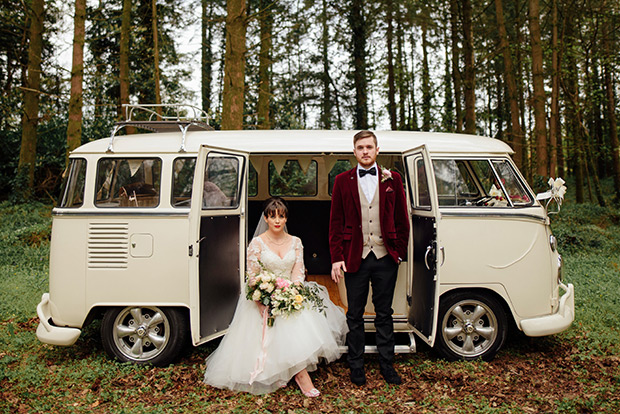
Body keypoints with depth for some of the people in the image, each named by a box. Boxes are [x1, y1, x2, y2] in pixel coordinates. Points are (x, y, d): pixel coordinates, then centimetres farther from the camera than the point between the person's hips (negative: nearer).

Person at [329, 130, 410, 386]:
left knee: (384, 315, 12)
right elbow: (336, 223, 2)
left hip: (385, 258, 1)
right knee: (355, 316, 10)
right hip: (355, 258, 0)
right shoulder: (343, 181, 4)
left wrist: (400, 251, 3)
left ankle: (387, 365, 28)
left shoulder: (392, 179, 7)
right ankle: (356, 367, 26)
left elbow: (402, 220, 9)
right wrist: (336, 258, -3)